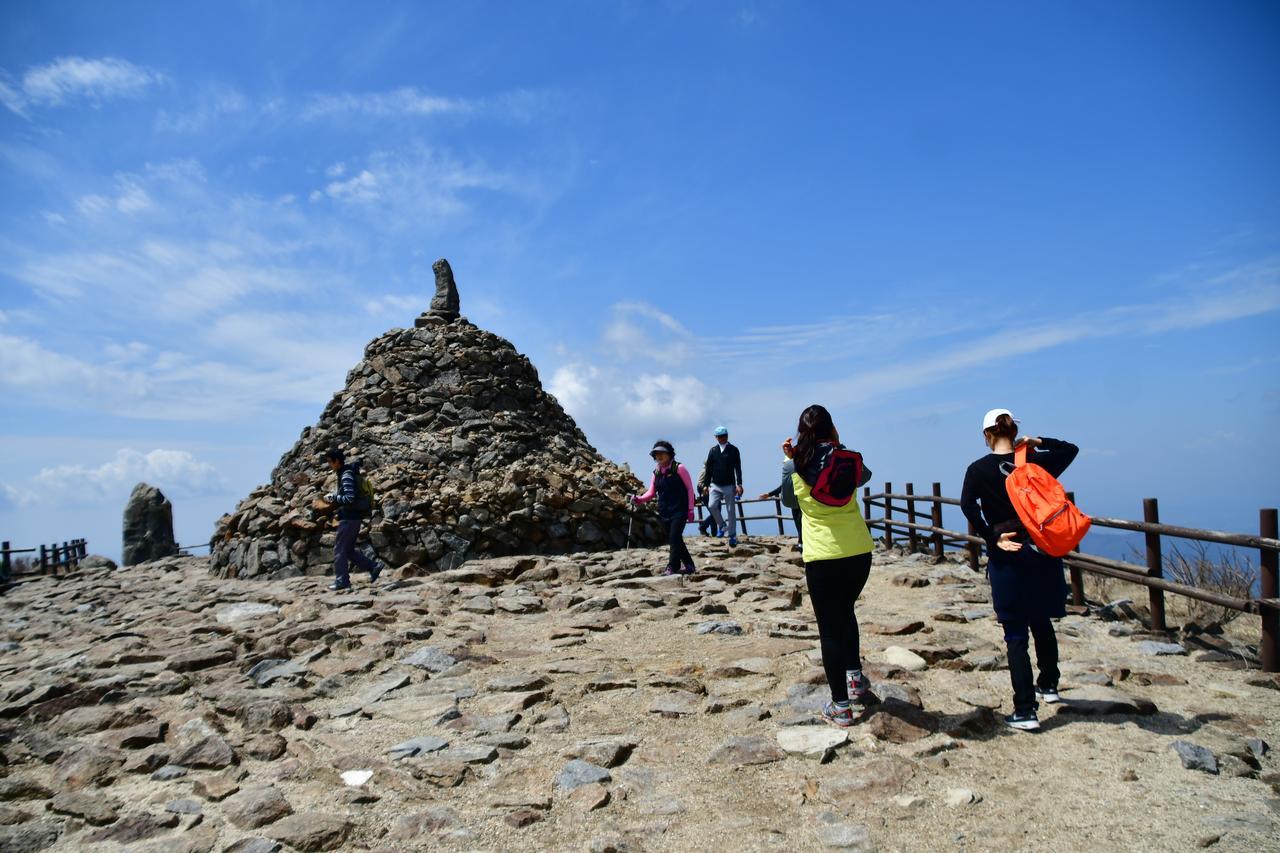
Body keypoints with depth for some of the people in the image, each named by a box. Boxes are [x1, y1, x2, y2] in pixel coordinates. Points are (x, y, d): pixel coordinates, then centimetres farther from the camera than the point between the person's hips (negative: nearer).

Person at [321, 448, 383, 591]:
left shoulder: (346, 475, -16)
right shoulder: (345, 473, 15)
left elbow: (350, 498, -24)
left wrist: (333, 497, -11)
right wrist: (334, 497, 10)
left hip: (350, 517, -10)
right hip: (353, 517, 10)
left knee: (339, 549, -1)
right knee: (348, 549, 14)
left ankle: (342, 581, 5)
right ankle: (373, 566, 13)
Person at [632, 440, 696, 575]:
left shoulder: (679, 468, -6)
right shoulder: (656, 472, 10)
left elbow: (689, 489, -5)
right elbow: (651, 493, 8)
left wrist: (690, 510, -8)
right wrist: (639, 499, -11)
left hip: (679, 511, -6)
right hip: (664, 512, 6)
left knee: (674, 538, -13)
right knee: (673, 540, 10)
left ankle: (672, 568, -10)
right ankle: (688, 564, 23)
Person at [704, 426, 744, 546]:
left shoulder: (733, 450, -1)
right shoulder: (713, 450, 6)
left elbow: (738, 468, -4)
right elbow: (709, 468, 8)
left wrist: (739, 484, -13)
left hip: (729, 485, -2)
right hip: (715, 485, 2)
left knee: (731, 511, 1)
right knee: (711, 505, -15)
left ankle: (732, 535, 9)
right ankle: (722, 525, 9)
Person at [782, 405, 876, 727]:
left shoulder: (797, 464, -3)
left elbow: (790, 498, 15)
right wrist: (838, 444, 20)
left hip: (822, 556, -2)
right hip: (858, 550, 3)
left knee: (830, 627, 6)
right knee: (845, 611, 27)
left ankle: (841, 706, 10)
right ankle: (855, 676, 19)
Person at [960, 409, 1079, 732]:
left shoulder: (979, 469, -6)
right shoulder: (1036, 462, 1)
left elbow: (967, 505, -18)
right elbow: (1070, 449, 18)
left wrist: (993, 538, -12)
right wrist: (1039, 442, 12)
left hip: (1007, 558, -3)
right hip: (1042, 554, 3)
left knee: (1016, 635, 2)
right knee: (1042, 622, 23)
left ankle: (1025, 711, 1)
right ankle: (1048, 686, 40)